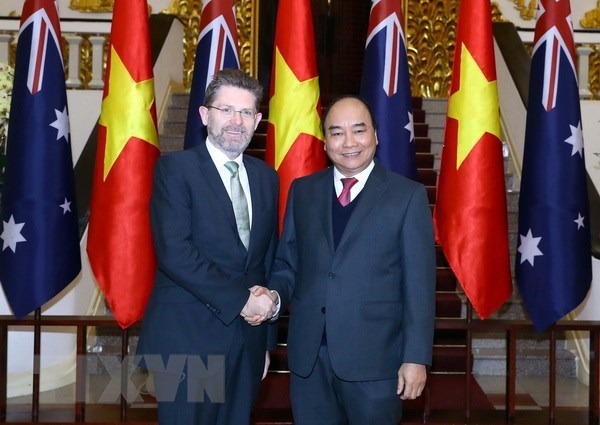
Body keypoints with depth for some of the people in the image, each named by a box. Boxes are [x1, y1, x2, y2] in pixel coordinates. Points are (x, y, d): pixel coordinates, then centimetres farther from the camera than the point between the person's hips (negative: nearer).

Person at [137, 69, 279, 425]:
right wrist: (240, 299, -16)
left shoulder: (267, 177, 12)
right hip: (188, 338, -5)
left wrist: (267, 339, 13)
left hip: (247, 340, 5)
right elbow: (174, 251, -17)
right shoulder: (175, 168, -5)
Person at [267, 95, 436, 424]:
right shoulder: (302, 191, 9)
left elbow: (419, 284, -5)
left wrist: (416, 357, -9)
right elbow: (287, 261, 13)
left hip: (374, 356, -3)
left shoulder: (408, 195, -2)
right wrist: (275, 294, -8)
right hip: (307, 355, 3)